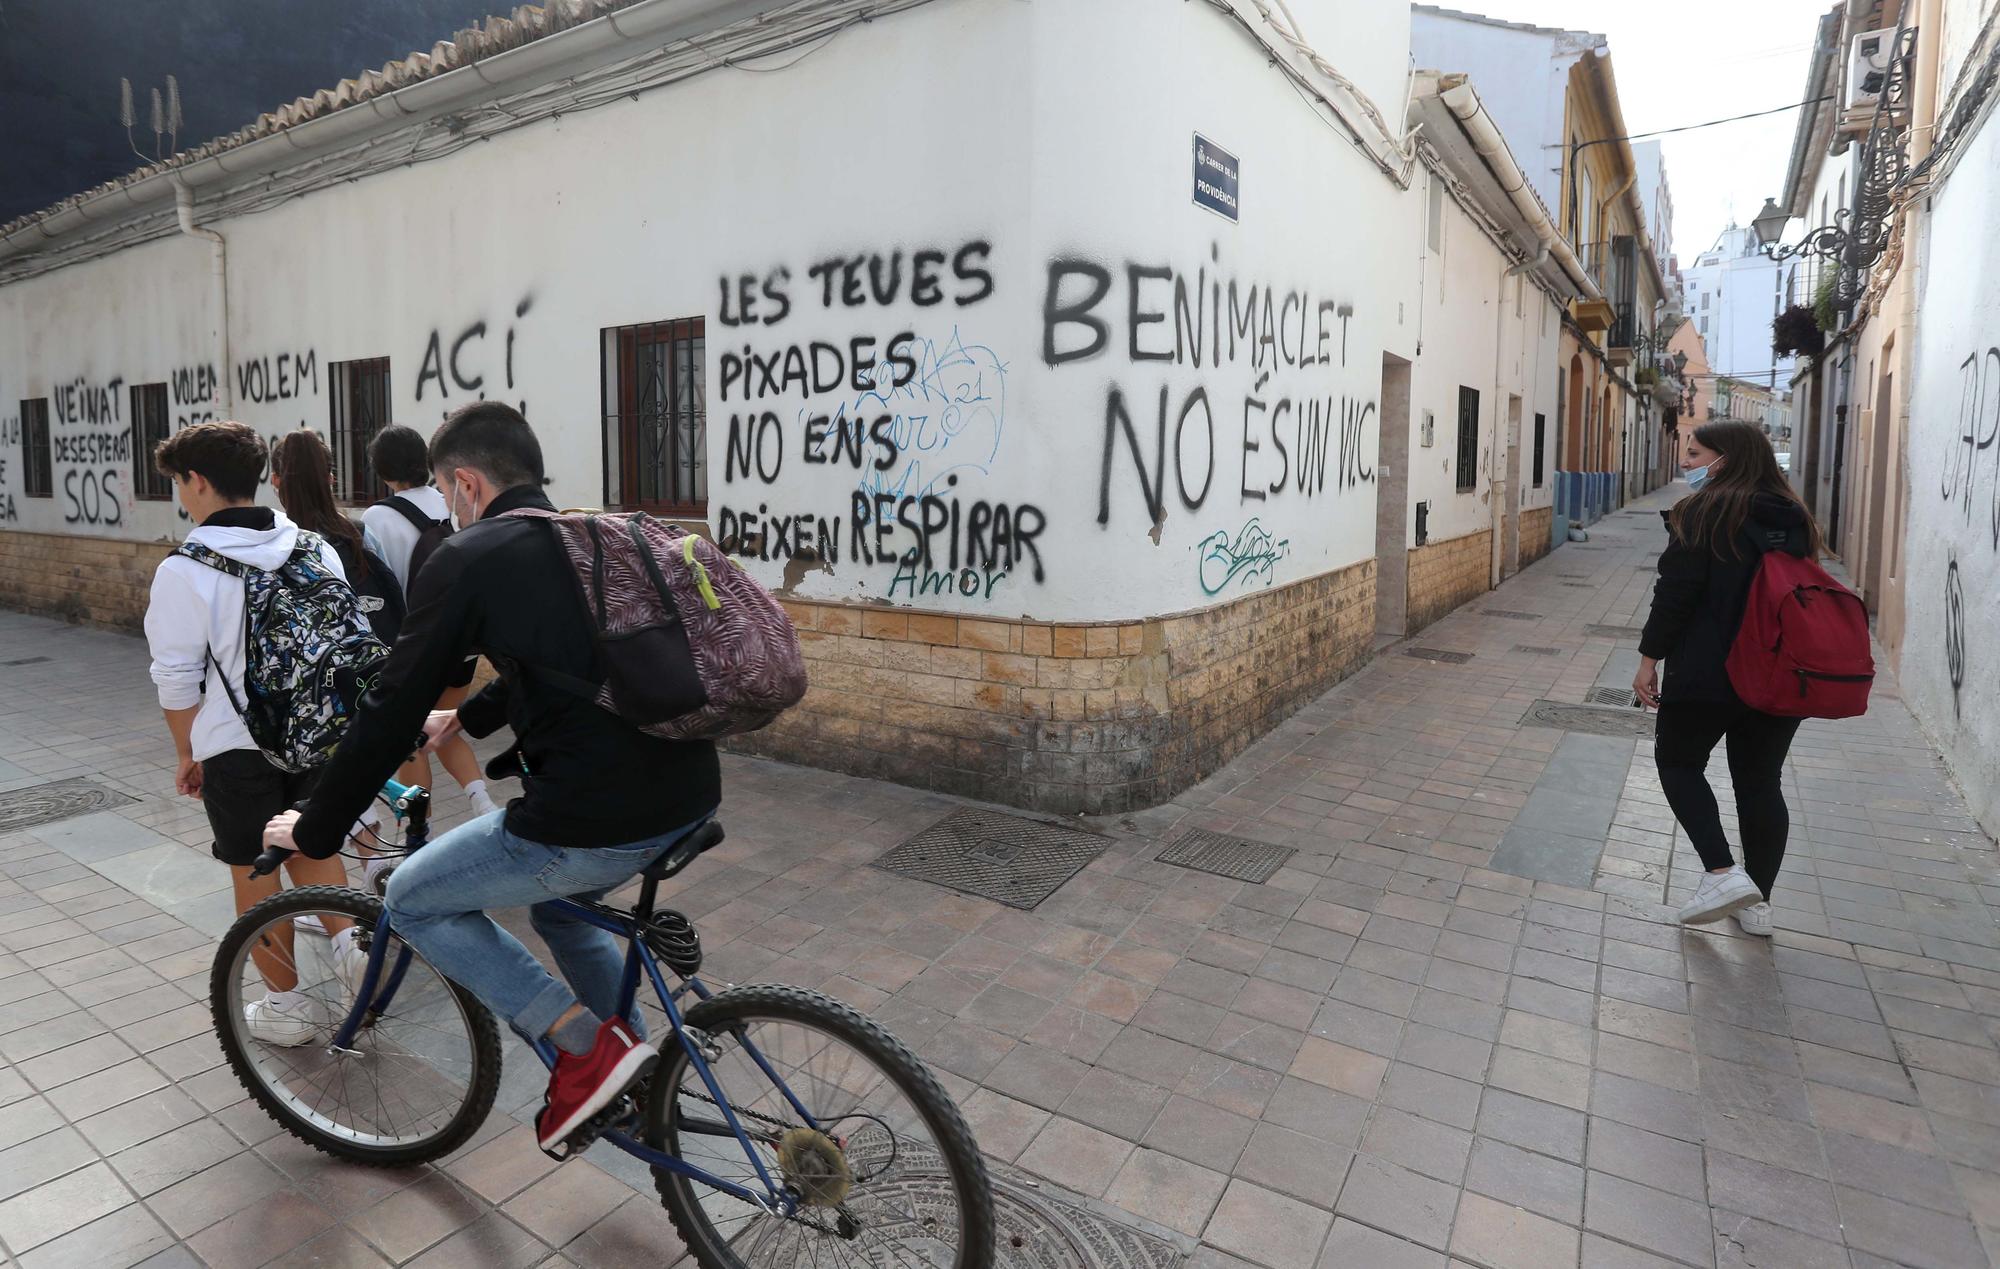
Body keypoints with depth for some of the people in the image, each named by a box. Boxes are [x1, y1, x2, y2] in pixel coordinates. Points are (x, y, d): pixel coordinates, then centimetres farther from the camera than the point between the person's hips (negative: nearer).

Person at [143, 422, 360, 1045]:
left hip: (237, 746, -4)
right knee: (310, 845, 22)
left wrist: (185, 753, 7)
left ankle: (286, 1005, 20)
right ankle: (350, 940, 2)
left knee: (255, 871, 10)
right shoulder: (317, 548, 0)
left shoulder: (185, 569, -13)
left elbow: (177, 677, -8)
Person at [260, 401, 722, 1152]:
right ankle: (636, 1083, 40)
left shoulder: (467, 559, -5)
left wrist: (313, 832, 13)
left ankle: (586, 1045, 8)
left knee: (415, 900, 16)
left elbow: (391, 711, -2)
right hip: (692, 797, 8)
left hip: (598, 820, -8)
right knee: (556, 900, 35)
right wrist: (467, 718, 47)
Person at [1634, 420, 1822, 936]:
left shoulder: (1706, 512, -10)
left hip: (1707, 674, -6)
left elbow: (1676, 592, -15)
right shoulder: (1793, 518, 10)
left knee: (1678, 762, 12)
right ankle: (1758, 902, 19)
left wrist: (1650, 657, -8)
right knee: (1761, 782, 13)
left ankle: (1722, 873, -3)